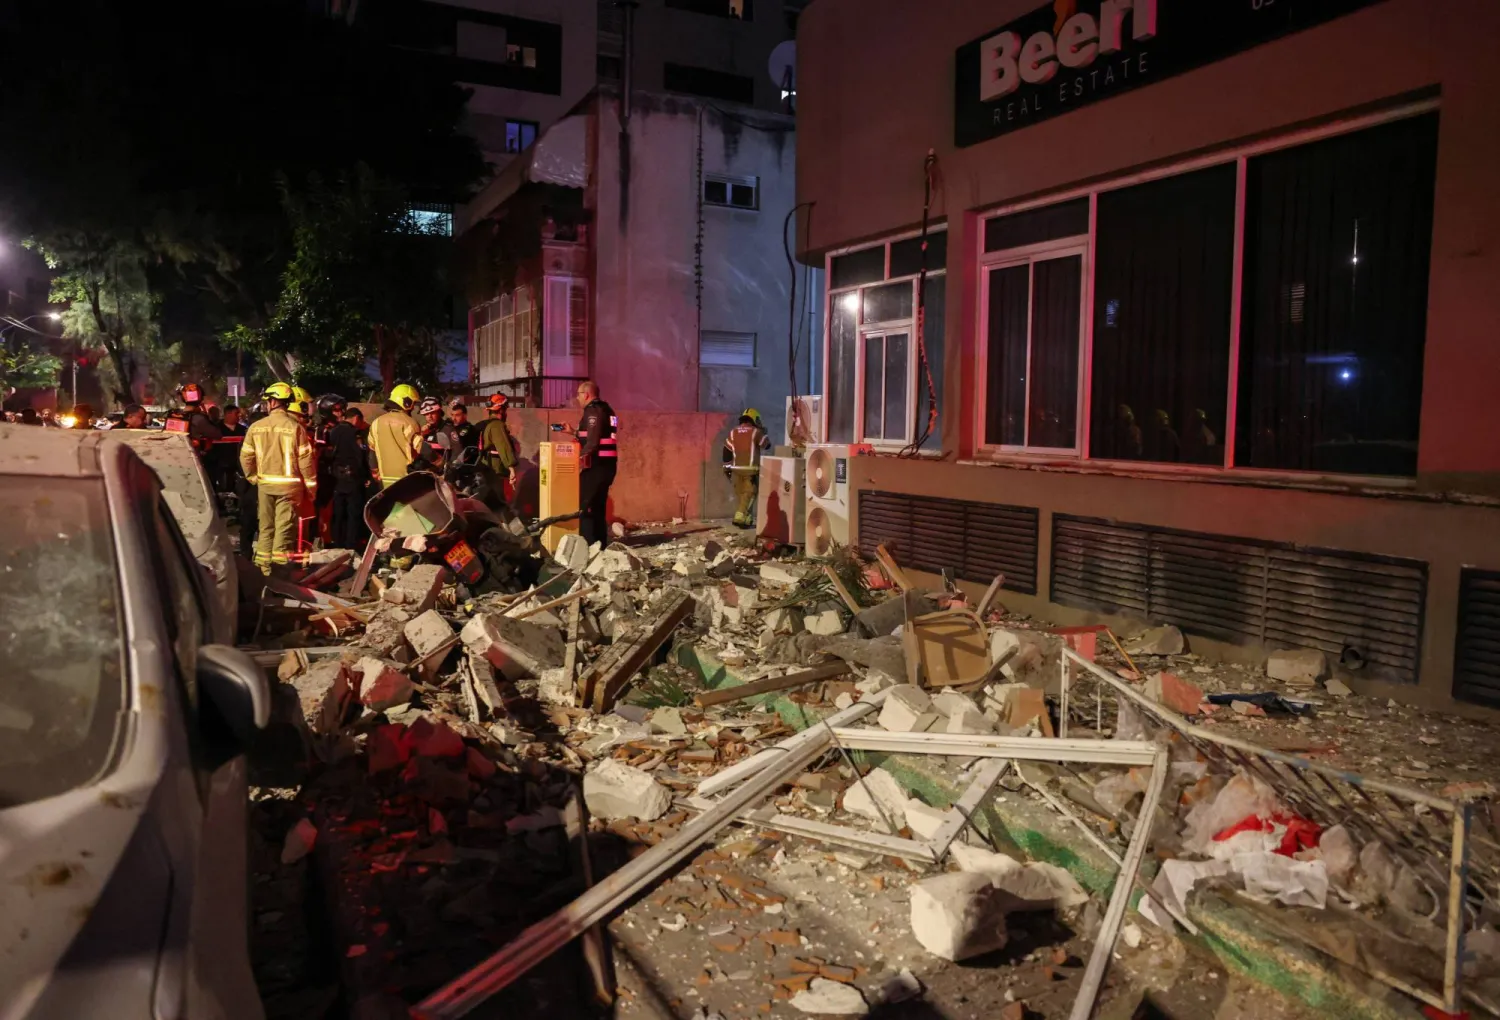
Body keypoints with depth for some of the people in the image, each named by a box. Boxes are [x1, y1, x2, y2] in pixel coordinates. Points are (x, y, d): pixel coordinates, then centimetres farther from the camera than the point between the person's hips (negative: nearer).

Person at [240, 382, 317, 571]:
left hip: (265, 483, 3)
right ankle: (280, 566, 0)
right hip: (289, 484, -3)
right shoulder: (295, 426, -11)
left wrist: (252, 477, 17)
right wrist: (311, 484, -2)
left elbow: (246, 456, 3)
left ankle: (263, 564, 20)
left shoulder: (256, 426, -1)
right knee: (284, 527, 0)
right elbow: (305, 459, -10)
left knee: (266, 526, 14)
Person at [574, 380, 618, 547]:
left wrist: (581, 458, -15)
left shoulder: (593, 411, -12)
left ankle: (588, 545, -6)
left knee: (587, 506, -5)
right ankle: (600, 544, 20)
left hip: (596, 465, -10)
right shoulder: (606, 409, 17)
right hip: (607, 464, 10)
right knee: (599, 505, 15)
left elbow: (592, 441, -22)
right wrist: (574, 433, 25)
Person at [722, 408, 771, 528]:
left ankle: (744, 518, 17)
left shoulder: (733, 432, 9)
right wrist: (764, 434, 21)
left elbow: (727, 451, 8)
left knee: (739, 493, 13)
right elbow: (767, 445, 5)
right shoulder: (756, 432, -5)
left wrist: (727, 467, 14)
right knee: (749, 493, -3)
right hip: (751, 468, -5)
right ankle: (741, 518, -14)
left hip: (736, 468, 5)